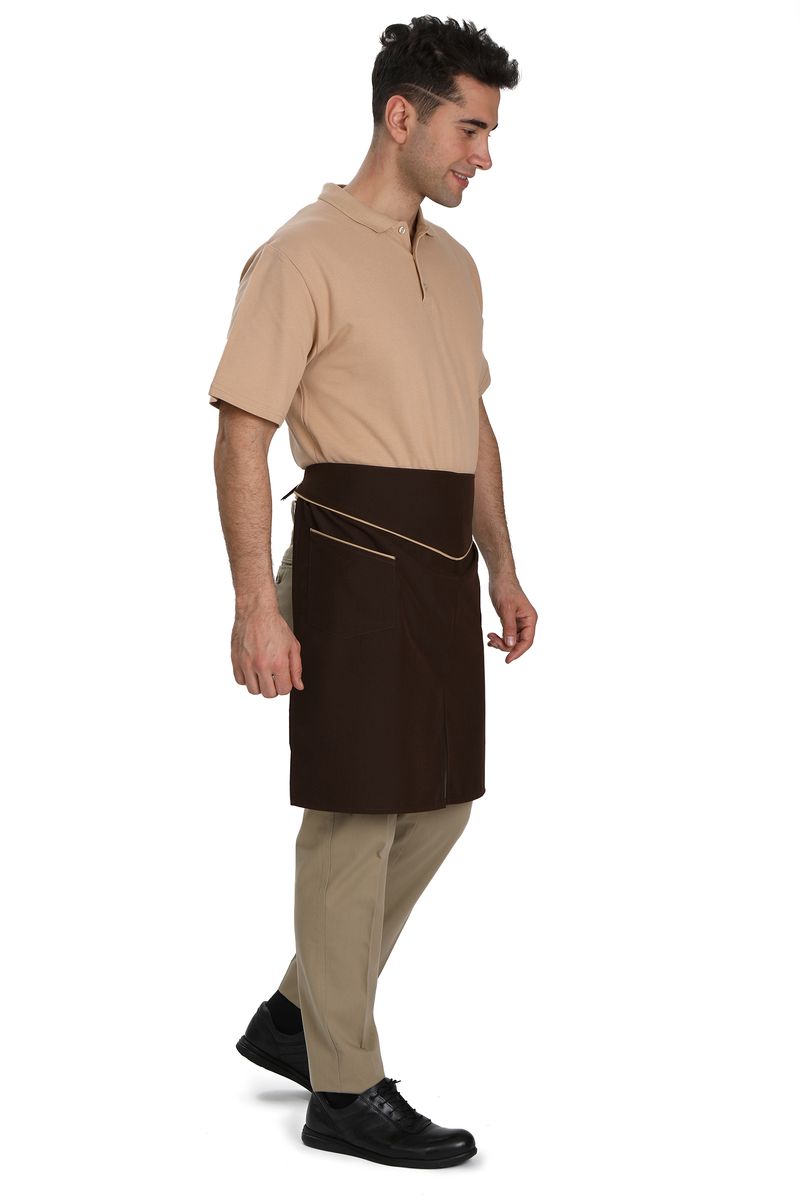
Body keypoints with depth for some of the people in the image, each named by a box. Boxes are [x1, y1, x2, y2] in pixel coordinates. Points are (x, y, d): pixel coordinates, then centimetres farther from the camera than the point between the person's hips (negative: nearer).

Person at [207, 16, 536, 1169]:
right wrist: (257, 607, -20)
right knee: (358, 814, -2)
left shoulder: (453, 263, 16)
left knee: (439, 805, 13)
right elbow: (242, 433, -14)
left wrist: (502, 569, 17)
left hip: (443, 565, 9)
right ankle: (345, 1091, 10)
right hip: (355, 555, -8)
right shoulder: (305, 253, -10)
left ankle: (296, 1016, 29)